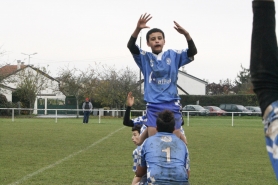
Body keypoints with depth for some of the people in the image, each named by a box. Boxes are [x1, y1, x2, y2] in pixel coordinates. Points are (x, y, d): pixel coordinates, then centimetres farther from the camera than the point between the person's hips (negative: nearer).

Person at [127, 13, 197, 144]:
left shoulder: (173, 55, 8)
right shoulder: (145, 57, 5)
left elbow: (193, 52, -4)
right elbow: (130, 46, -11)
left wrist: (186, 34, -22)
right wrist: (138, 29, -29)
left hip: (172, 105, 1)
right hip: (153, 106, -1)